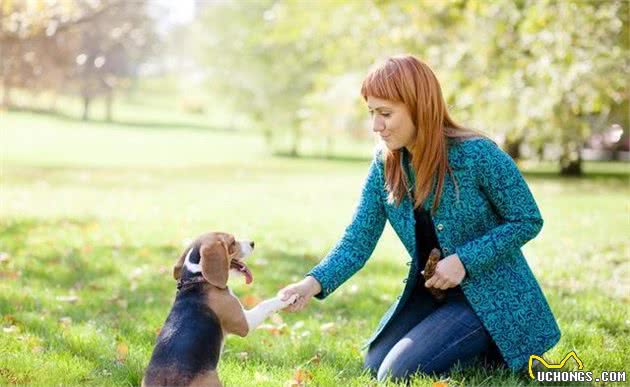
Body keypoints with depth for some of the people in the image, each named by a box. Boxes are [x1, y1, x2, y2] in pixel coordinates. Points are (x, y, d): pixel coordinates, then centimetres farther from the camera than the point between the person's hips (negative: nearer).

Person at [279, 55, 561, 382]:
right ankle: (471, 347, 21)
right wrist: (314, 282, -25)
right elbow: (358, 240, -7)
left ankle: (493, 353, 6)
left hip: (490, 294, -7)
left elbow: (528, 221, -14)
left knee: (400, 372, -17)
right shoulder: (384, 165, -5)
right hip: (429, 291, 7)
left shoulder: (477, 154, -22)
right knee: (375, 366, 6)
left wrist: (465, 260, -24)